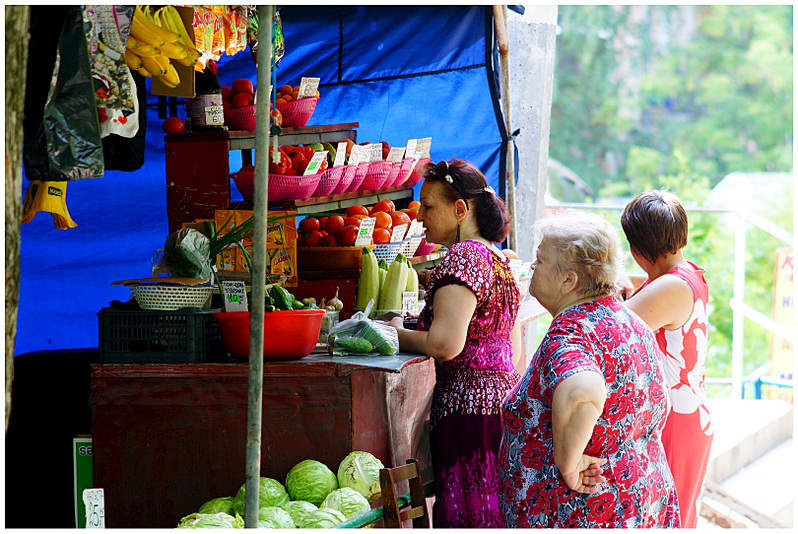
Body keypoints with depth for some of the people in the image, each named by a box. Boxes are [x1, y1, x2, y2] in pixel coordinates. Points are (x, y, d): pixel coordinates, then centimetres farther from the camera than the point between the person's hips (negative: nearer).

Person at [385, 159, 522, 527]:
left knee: (468, 516, -9)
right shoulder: (499, 259, 20)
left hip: (469, 409, -10)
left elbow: (445, 343, -19)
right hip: (505, 401, 10)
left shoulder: (463, 257, -10)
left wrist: (396, 334, -4)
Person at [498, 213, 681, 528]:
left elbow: (581, 393, -43)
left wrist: (567, 463, -29)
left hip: (577, 515, -9)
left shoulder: (567, 335, -21)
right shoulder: (634, 326, 9)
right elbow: (658, 410, 20)